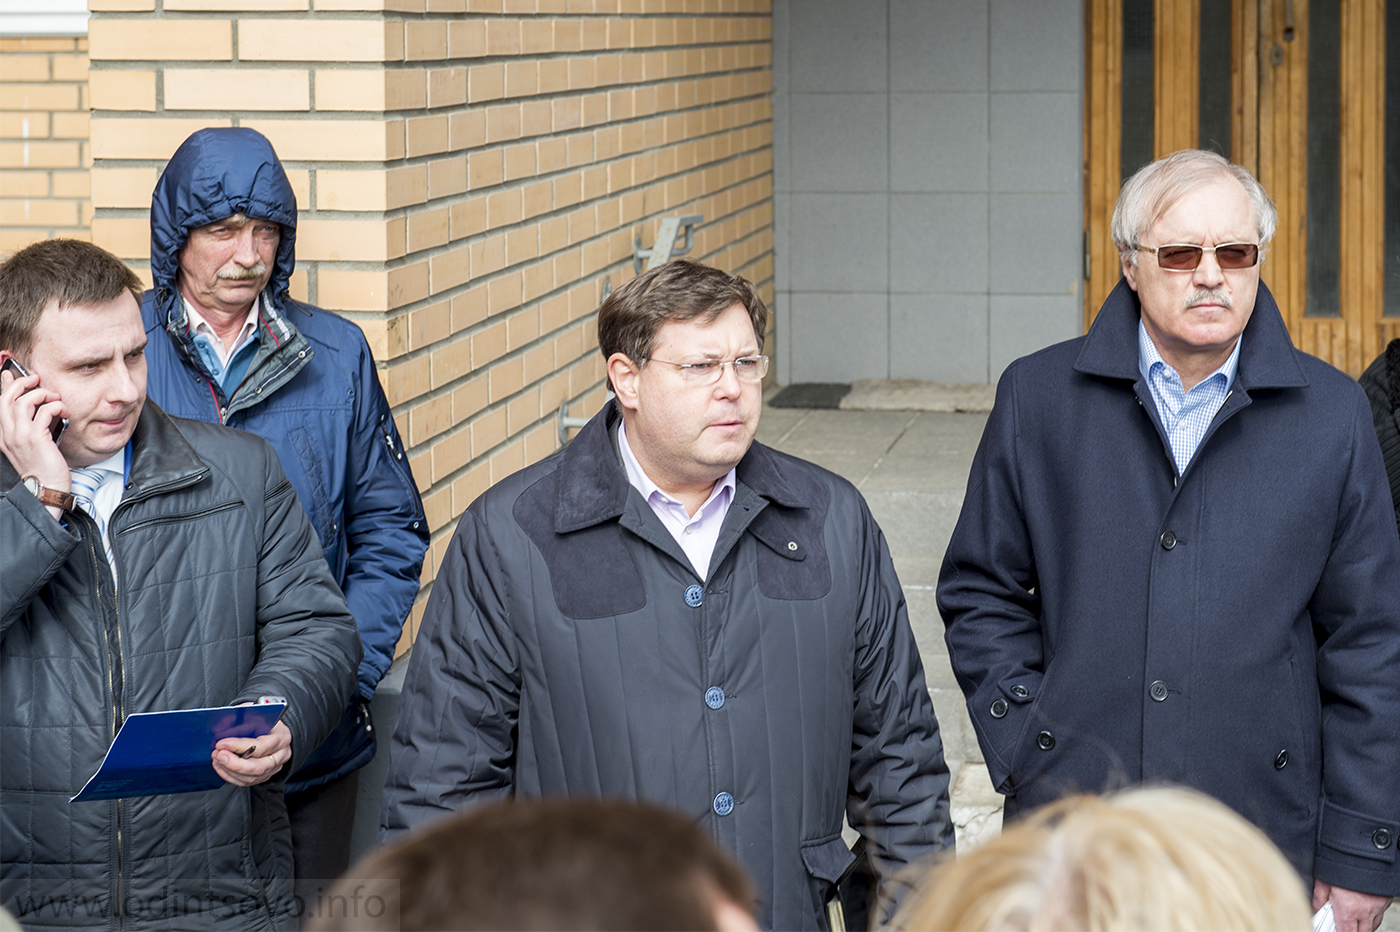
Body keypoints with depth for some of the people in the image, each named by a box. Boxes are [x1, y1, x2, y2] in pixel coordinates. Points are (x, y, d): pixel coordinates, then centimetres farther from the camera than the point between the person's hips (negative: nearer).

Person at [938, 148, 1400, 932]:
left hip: (1261, 842, 0)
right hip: (1068, 829, 0)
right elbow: (981, 594, 9)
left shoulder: (1333, 413, 2)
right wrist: (1023, 752, -4)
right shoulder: (1038, 396, 3)